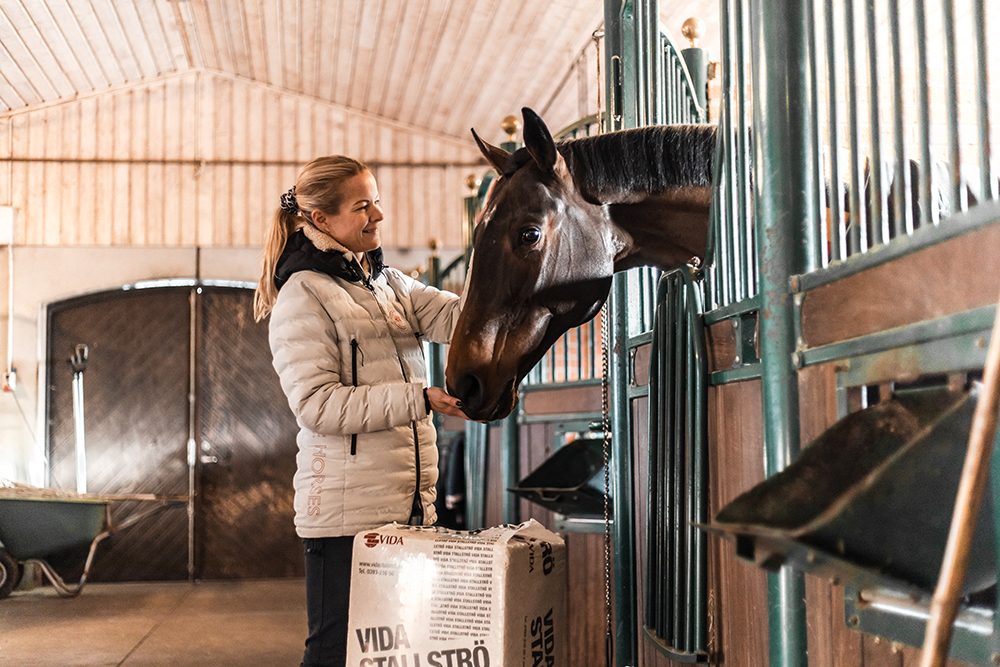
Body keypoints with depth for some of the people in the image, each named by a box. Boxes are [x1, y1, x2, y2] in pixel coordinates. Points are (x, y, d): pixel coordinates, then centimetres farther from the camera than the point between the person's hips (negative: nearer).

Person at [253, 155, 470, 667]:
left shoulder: (390, 285, 16)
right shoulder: (303, 297, -8)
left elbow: (461, 316, 2)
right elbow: (317, 404, -17)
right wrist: (420, 399, -21)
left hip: (407, 505, 8)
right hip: (345, 512, -7)